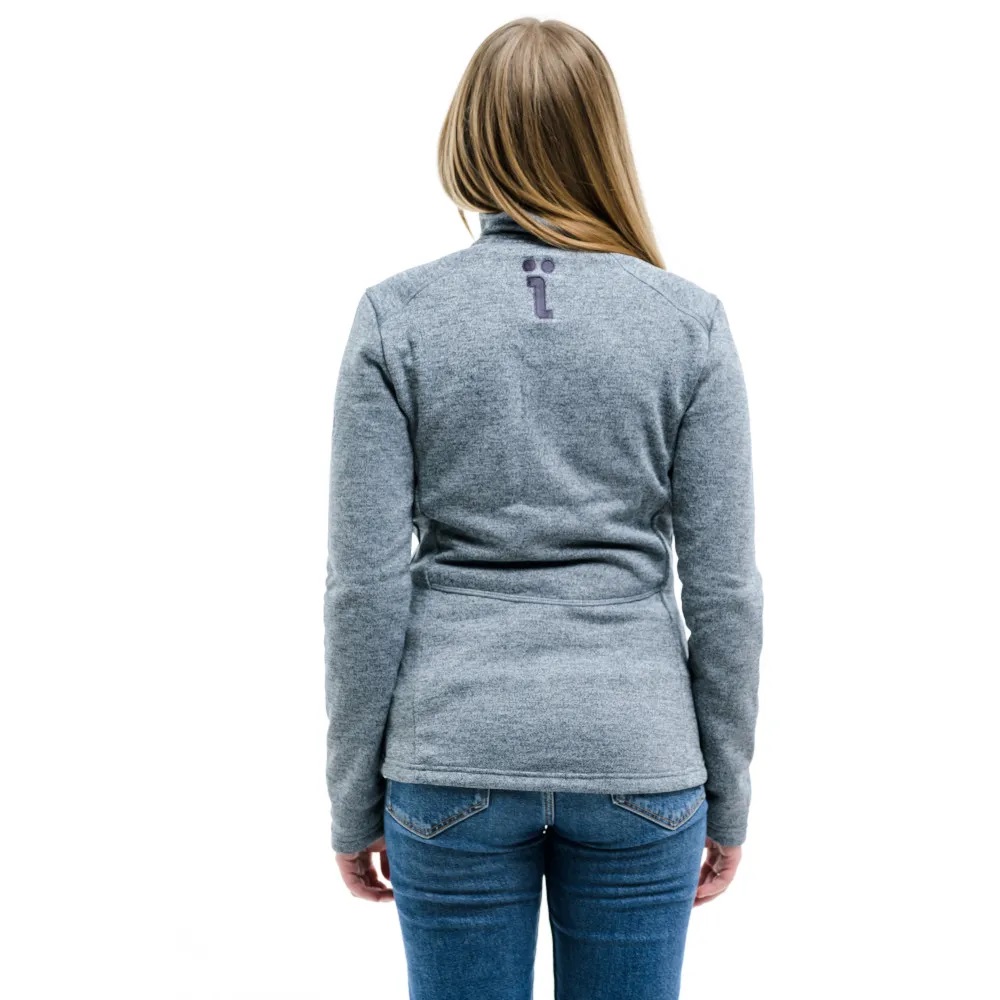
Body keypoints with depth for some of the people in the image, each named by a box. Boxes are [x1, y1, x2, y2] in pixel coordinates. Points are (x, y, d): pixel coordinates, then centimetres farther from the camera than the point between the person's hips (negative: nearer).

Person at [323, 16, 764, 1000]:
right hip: (638, 767, 1)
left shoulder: (396, 316, -6)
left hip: (455, 761, 0)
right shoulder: (689, 320, -4)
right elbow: (723, 587, -3)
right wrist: (727, 795, 8)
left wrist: (354, 801, 4)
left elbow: (365, 585, -7)